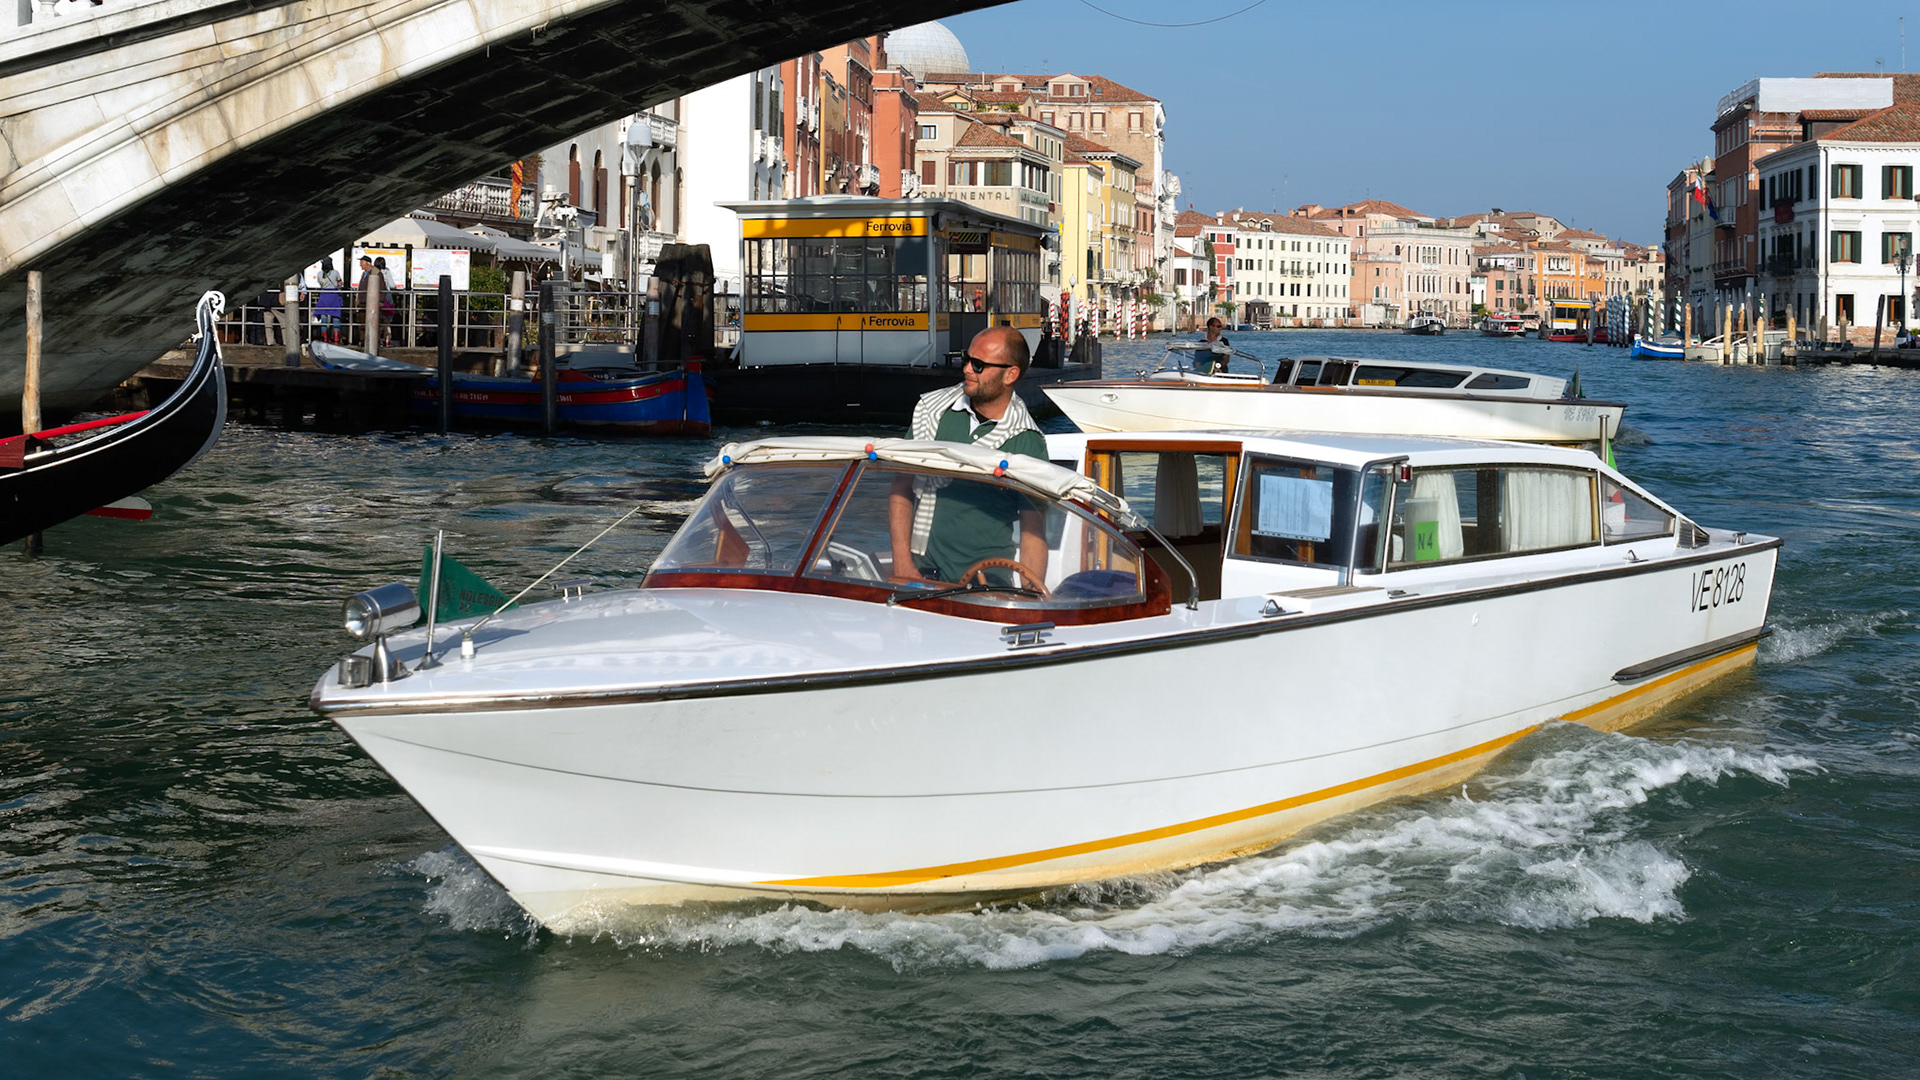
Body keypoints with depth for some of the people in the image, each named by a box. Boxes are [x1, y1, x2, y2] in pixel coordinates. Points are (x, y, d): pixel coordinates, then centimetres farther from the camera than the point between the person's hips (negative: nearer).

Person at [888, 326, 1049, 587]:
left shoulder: (1028, 442, 0)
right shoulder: (931, 409, 7)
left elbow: (1033, 530, 1)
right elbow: (902, 487, 9)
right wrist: (902, 562, -2)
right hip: (921, 569, 2)